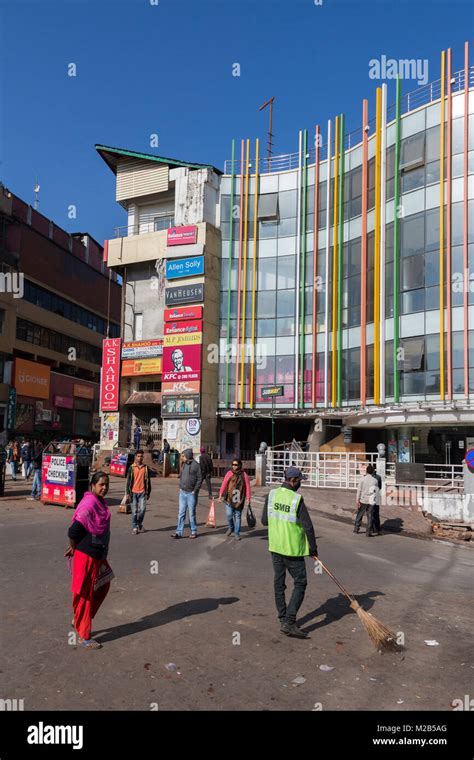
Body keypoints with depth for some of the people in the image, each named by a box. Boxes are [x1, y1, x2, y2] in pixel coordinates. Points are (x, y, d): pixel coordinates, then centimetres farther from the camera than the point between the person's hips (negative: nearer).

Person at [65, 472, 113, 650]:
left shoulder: (100, 502, 6)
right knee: (85, 595, 3)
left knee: (103, 587, 20)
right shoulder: (89, 504, -23)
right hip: (87, 556, -9)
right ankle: (84, 637, 16)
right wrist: (74, 549, -8)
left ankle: (79, 620, 33)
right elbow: (73, 532, -25)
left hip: (98, 555, 9)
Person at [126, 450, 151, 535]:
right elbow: (129, 480, 3)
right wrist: (128, 493, -2)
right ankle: (134, 527, 14)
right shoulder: (132, 468, 2)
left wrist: (148, 493, 9)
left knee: (142, 509, -6)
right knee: (134, 511, 3)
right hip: (133, 492, -1)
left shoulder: (146, 468, 6)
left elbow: (148, 481, 10)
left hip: (142, 492, 1)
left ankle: (139, 523, 20)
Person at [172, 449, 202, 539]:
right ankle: (179, 532, 9)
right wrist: (180, 487, 6)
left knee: (192, 513, 5)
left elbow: (200, 479, -10)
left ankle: (194, 531, 18)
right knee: (181, 513, 5)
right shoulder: (183, 465, 8)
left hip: (191, 493, -5)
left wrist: (195, 491, -13)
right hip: (182, 492, 6)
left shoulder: (195, 465, -10)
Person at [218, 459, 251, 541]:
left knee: (238, 516, 7)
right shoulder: (229, 473, -1)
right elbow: (224, 484, -2)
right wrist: (220, 495, -6)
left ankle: (237, 533, 20)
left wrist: (248, 498, -7)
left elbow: (247, 487, -3)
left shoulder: (244, 475, -2)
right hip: (229, 499, 0)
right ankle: (231, 528, 24)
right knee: (229, 514, -5)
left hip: (239, 500, 0)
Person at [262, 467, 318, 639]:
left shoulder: (271, 495, -1)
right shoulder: (297, 499, -17)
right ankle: (289, 623, -2)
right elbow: (308, 526, -14)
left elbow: (264, 521, 5)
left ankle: (283, 618, 25)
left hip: (275, 547, 6)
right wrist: (313, 549, -2)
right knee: (300, 584, 4)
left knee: (279, 582, 15)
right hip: (293, 549, -6)